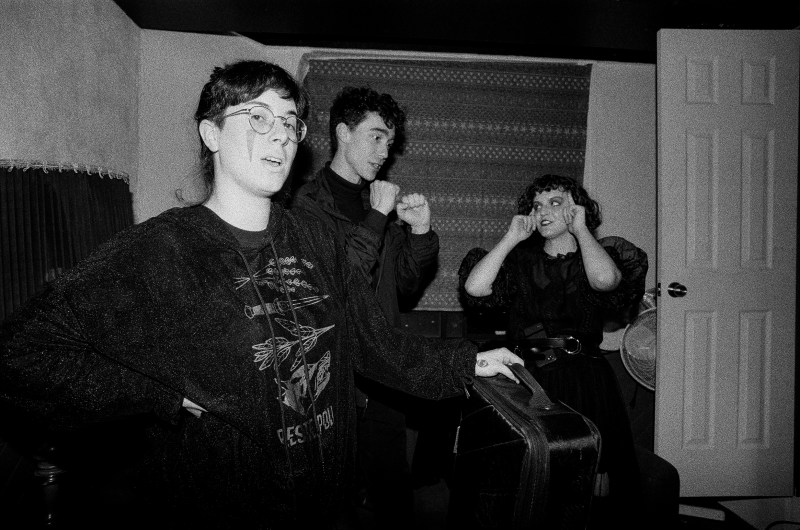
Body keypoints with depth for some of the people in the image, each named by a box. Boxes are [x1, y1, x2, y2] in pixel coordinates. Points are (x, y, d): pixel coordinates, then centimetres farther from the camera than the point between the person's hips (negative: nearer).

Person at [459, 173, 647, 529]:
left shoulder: (598, 253, 9)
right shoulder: (519, 260, 11)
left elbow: (605, 279, -17)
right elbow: (474, 287, -7)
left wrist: (580, 229, -3)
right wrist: (511, 237, 1)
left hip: (585, 384, 0)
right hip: (527, 383, 1)